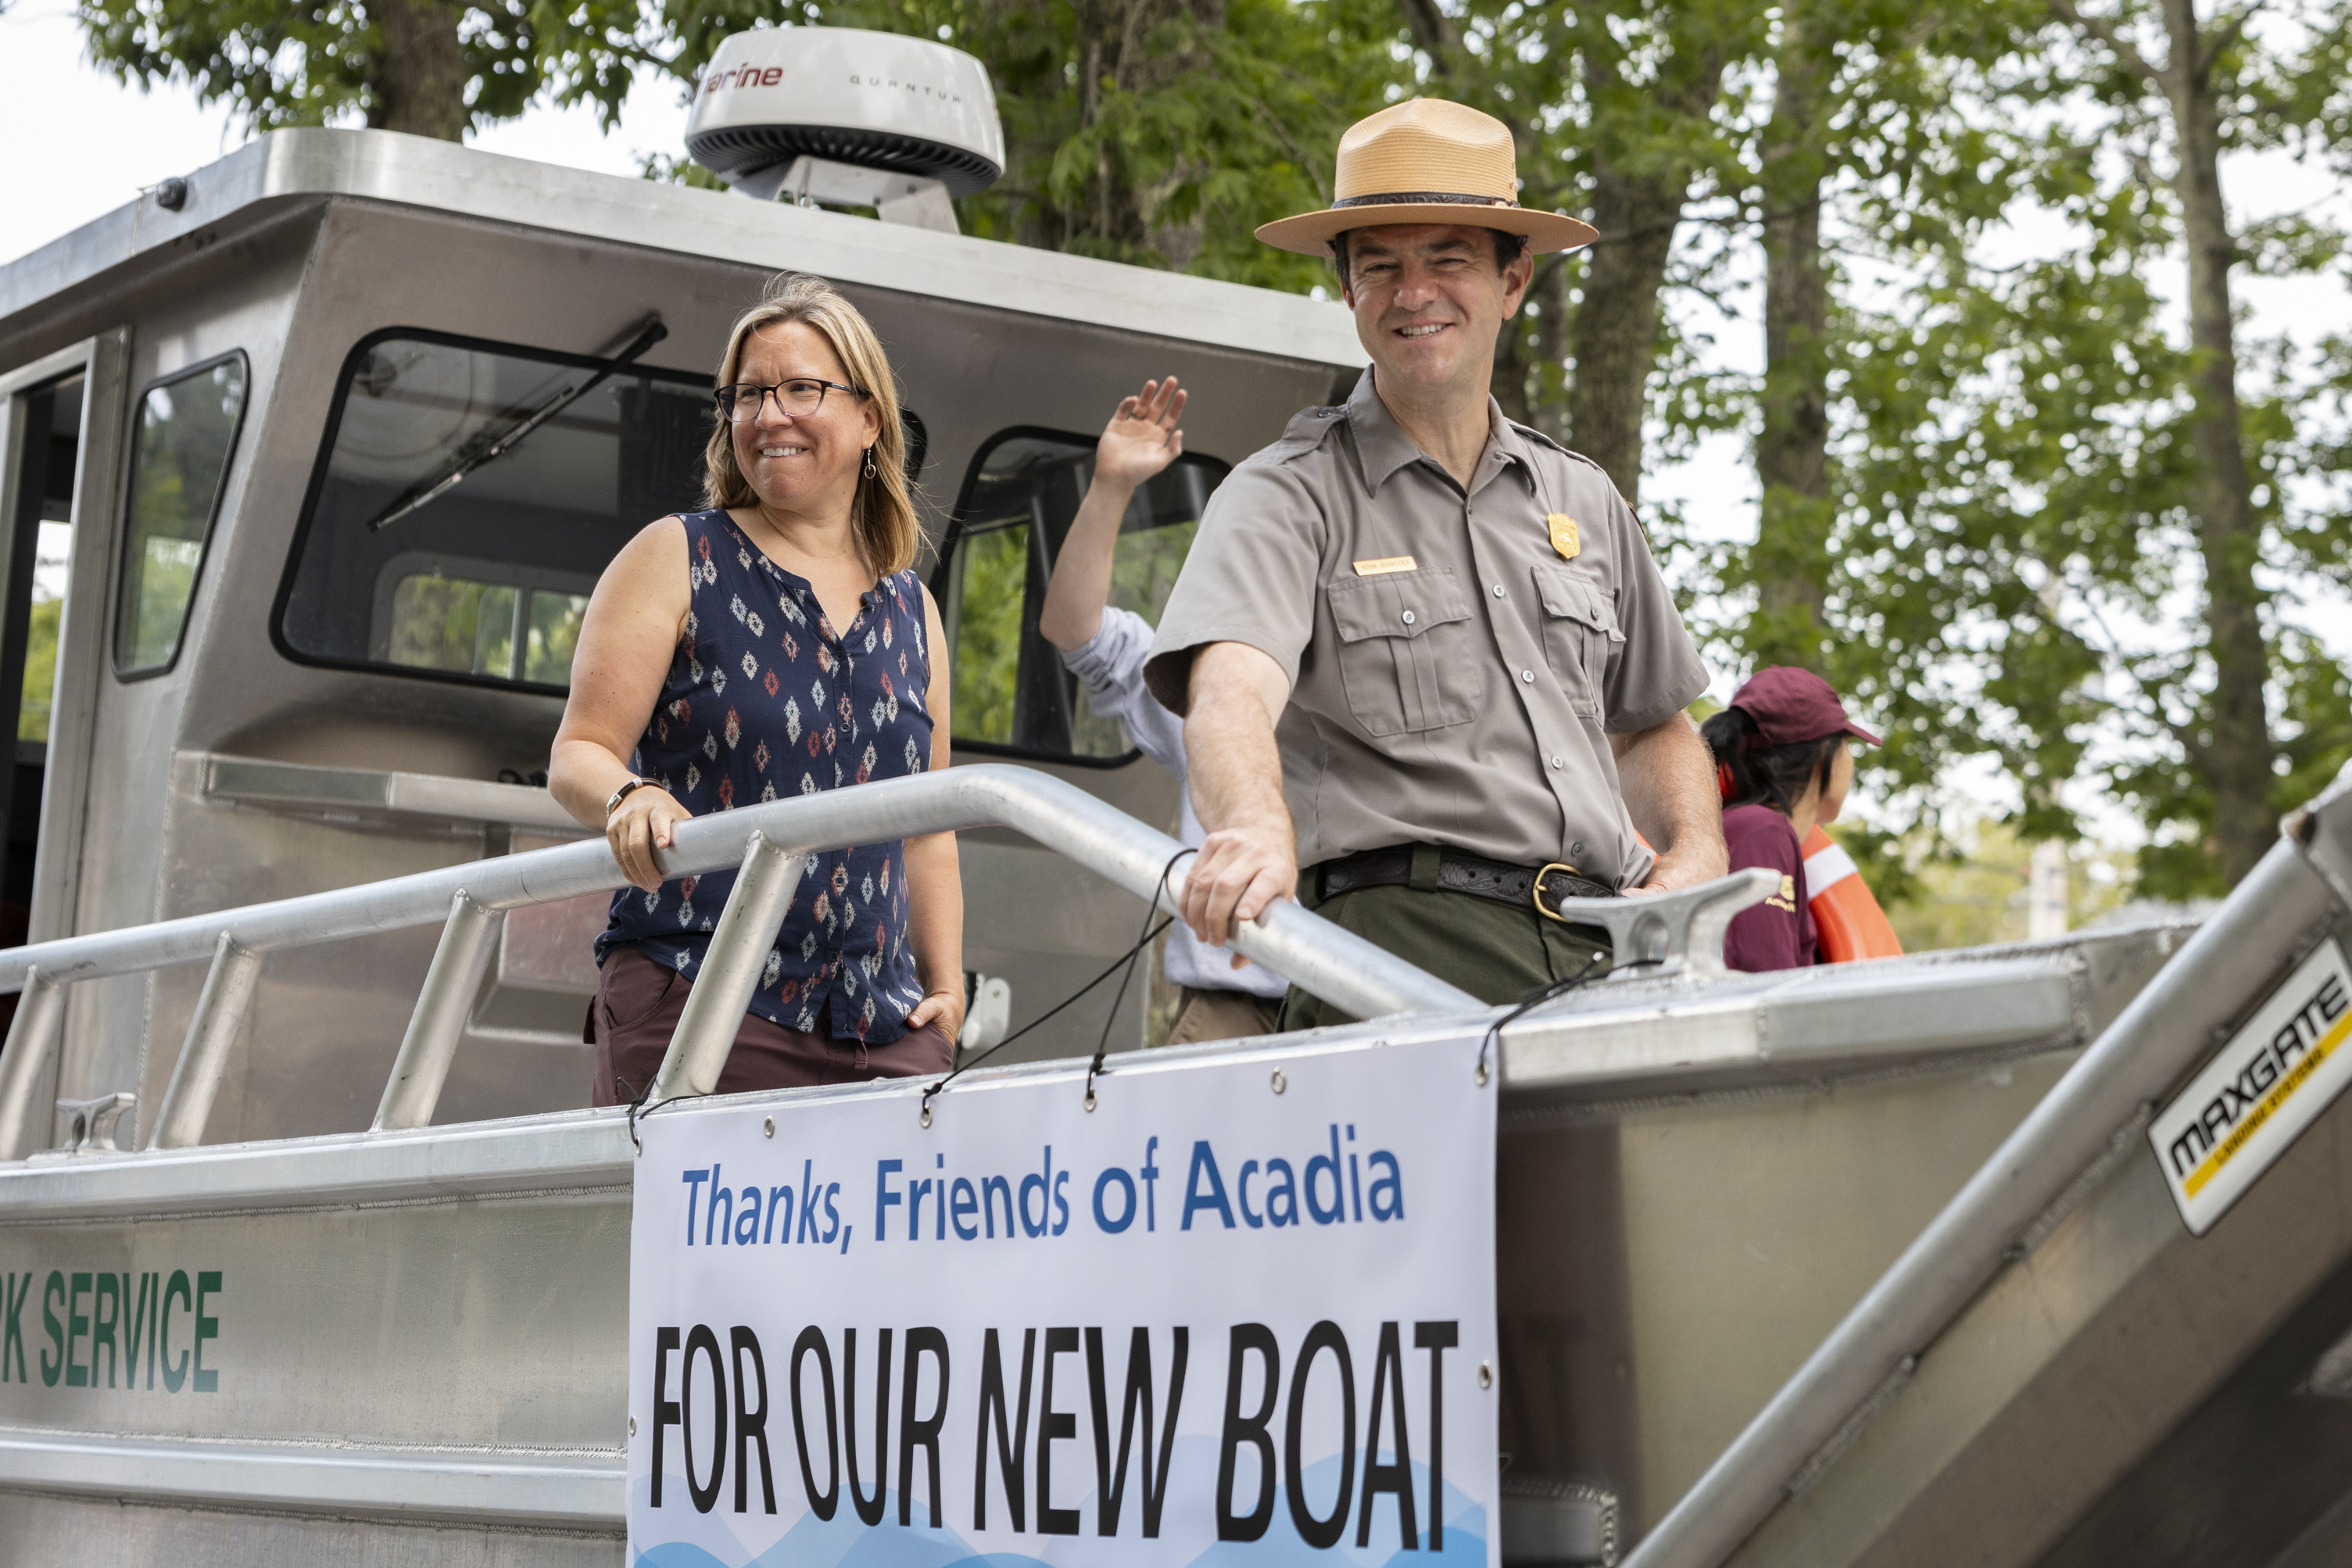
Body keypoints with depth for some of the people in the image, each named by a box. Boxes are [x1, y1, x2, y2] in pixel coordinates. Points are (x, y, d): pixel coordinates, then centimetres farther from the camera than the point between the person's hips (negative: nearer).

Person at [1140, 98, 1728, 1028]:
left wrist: (1696, 850, 14)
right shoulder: (1288, 497, 5)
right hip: (1401, 938, -5)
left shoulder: (1583, 504, 23)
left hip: (1602, 953, 5)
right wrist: (1257, 831, -37)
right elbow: (1230, 693, -15)